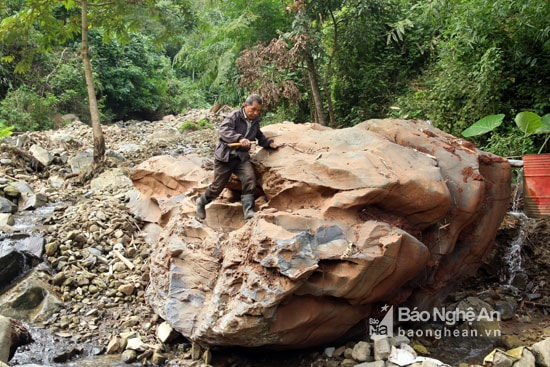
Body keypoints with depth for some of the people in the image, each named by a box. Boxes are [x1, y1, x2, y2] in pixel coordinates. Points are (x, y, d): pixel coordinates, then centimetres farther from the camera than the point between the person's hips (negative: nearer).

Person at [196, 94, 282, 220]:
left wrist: (270, 143, 6)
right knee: (218, 185, 3)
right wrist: (239, 139, -40)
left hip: (242, 157, 5)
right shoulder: (234, 117, -10)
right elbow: (223, 131, -26)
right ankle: (201, 202, 31)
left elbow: (260, 137, 26)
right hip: (225, 156, -4)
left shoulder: (255, 122, 10)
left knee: (250, 179, -21)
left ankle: (248, 211, -18)